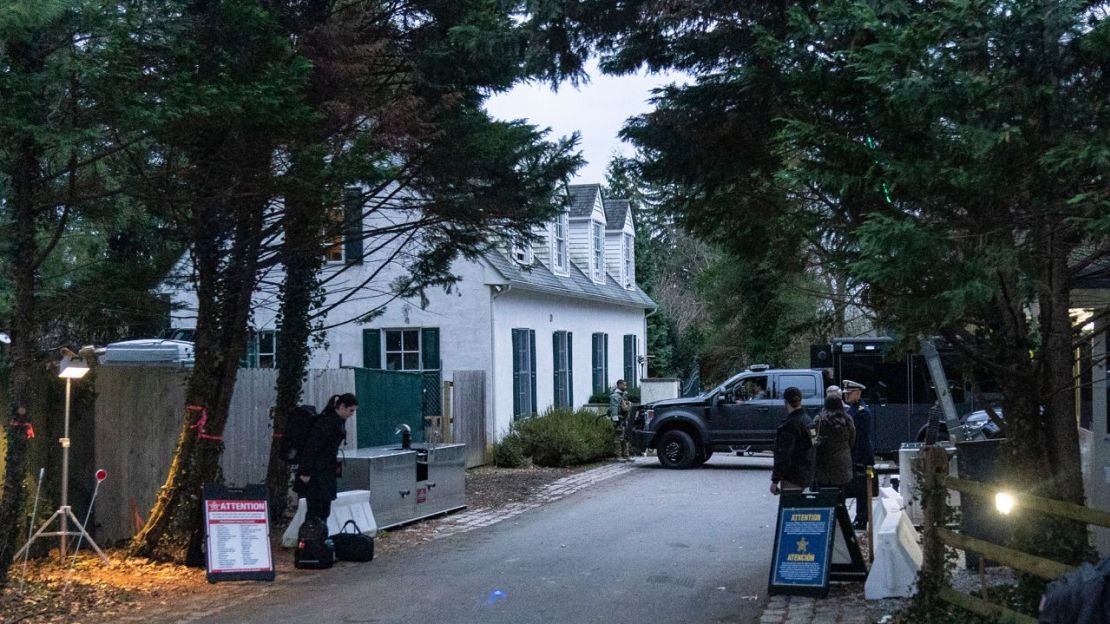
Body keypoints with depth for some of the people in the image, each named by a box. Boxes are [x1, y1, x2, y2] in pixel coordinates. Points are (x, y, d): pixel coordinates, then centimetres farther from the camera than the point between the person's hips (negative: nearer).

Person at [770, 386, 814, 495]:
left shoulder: (789, 424, -20)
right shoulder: (807, 420, 11)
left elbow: (783, 455, -21)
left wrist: (775, 480, -18)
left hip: (791, 478, -10)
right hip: (805, 476, 10)